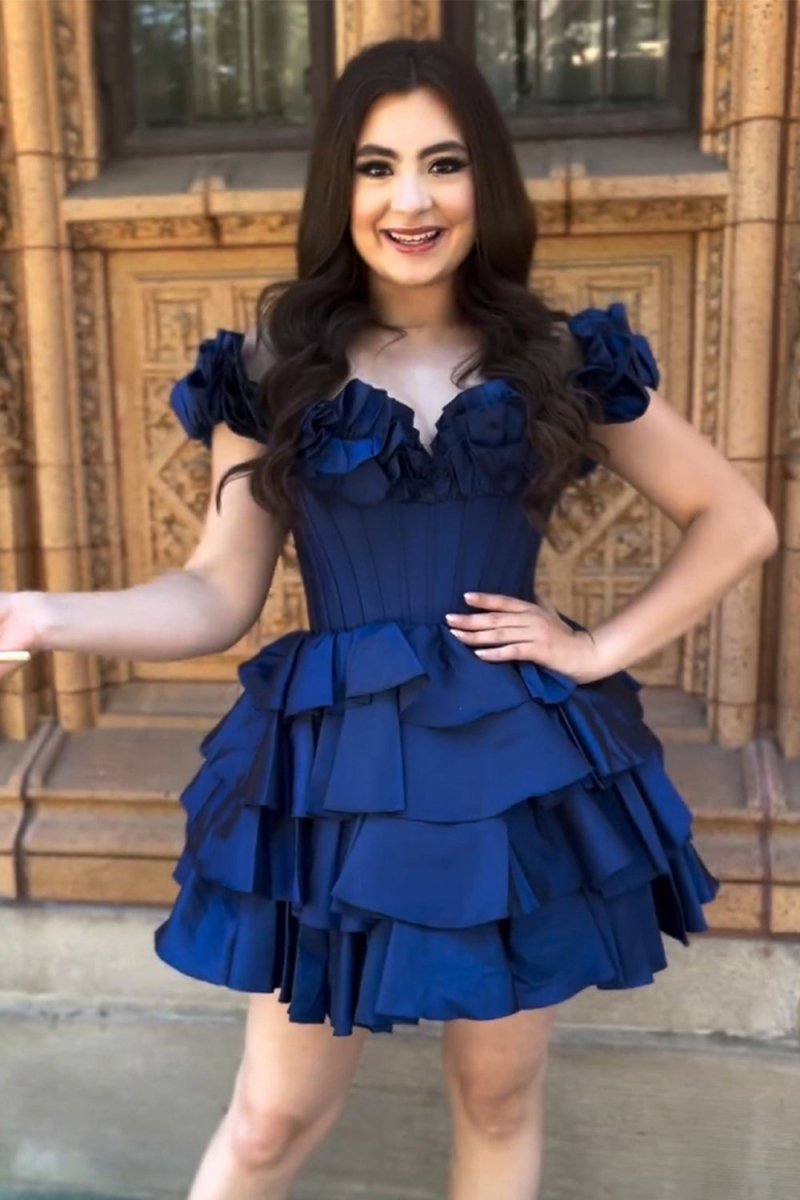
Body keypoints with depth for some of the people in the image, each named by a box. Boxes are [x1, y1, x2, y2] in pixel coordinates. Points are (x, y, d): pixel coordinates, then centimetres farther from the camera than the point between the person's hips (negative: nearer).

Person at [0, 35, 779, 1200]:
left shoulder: (562, 358, 1)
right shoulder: (275, 364, 0)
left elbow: (738, 522, 7)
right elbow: (219, 593, -2)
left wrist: (601, 648, -4)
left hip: (522, 769, 1)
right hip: (337, 769, -1)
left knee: (499, 1103, 19)